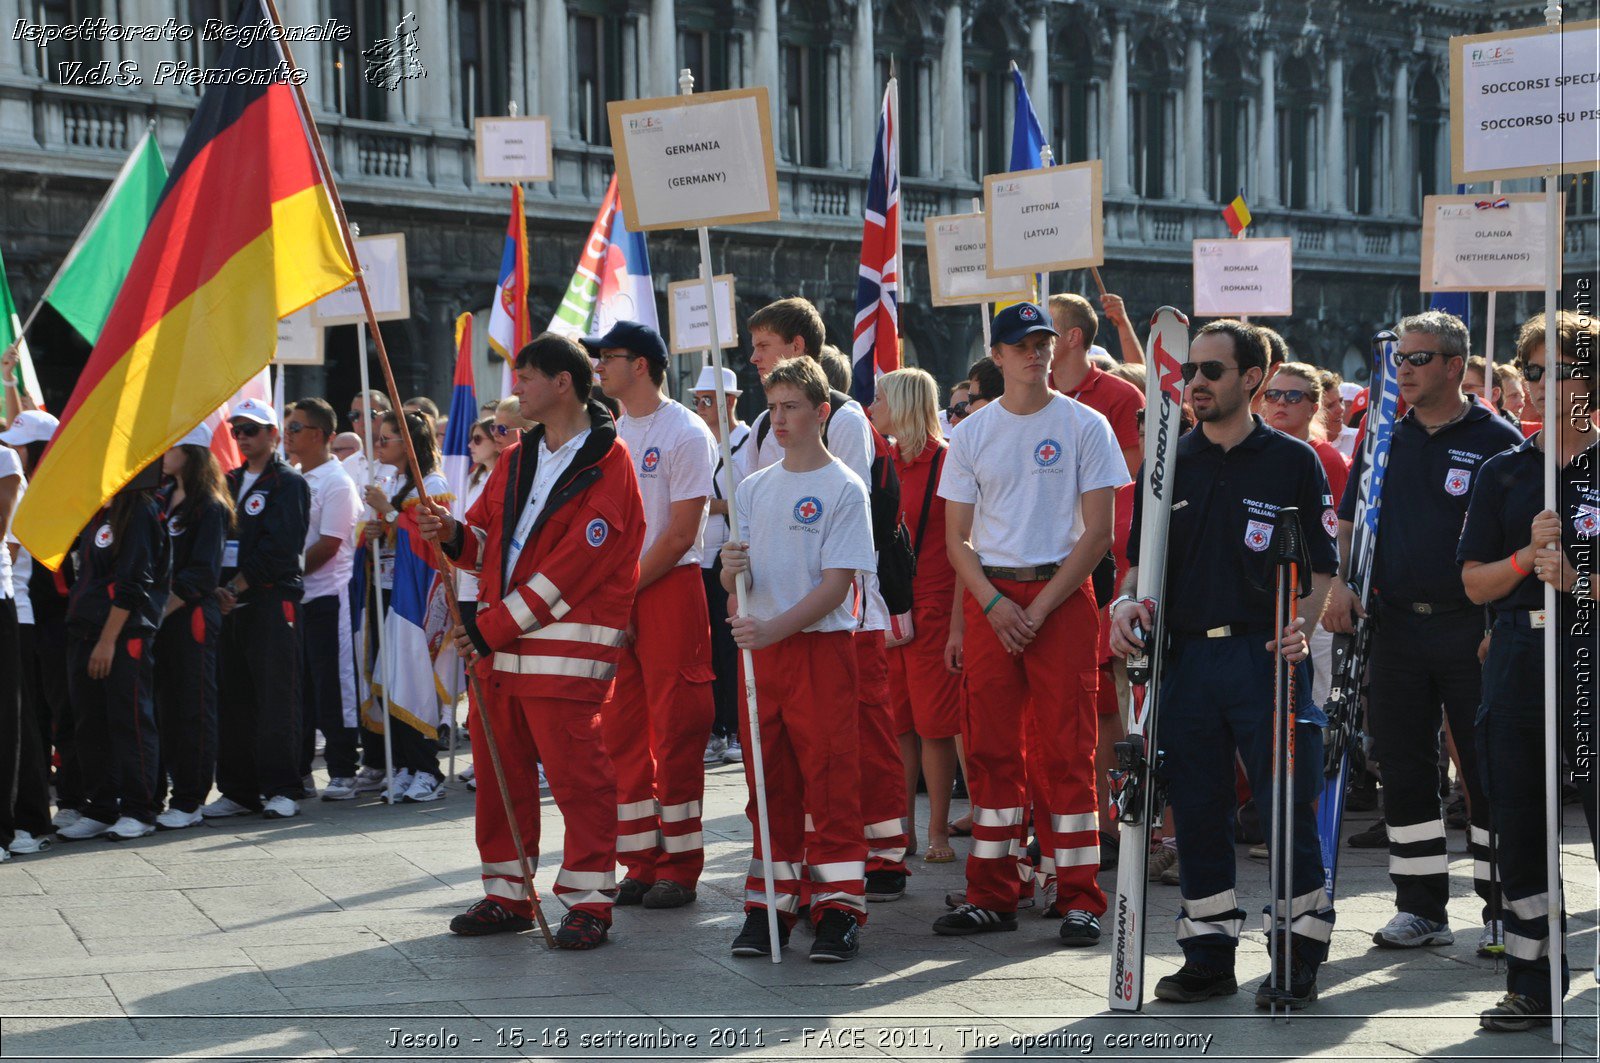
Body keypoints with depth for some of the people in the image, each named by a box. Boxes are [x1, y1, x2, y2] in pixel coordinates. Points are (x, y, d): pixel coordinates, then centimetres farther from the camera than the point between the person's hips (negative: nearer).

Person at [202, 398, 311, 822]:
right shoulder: (231, 482, 19)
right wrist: (217, 587, -4)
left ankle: (281, 789, -5)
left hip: (272, 600, -7)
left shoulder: (289, 483, -2)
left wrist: (236, 586, -14)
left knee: (275, 697, -7)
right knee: (233, 698, 6)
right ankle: (238, 790, 11)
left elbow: (278, 548, -12)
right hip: (231, 601, 7)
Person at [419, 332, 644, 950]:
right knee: (500, 772, 10)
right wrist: (455, 534, -3)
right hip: (497, 645, 8)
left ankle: (588, 903, 1)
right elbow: (489, 540, 22)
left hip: (567, 651, -8)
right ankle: (507, 897, 20)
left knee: (575, 774, -6)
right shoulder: (516, 459, 17)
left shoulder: (607, 466, -9)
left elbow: (572, 568, -15)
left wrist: (492, 626, -14)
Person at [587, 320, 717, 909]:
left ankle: (678, 867, 2)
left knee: (674, 729, -4)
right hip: (613, 596, 7)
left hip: (670, 590, -7)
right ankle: (640, 863, 15)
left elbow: (680, 534, -12)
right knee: (621, 730, 7)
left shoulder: (686, 434, -8)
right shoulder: (610, 432, 14)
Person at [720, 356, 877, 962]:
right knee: (769, 782, 7)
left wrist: (774, 628, -20)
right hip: (760, 648, 5)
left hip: (821, 647, -5)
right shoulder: (751, 489, 13)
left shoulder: (844, 489, -4)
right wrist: (730, 567, -11)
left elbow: (836, 585, -10)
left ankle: (839, 910, -2)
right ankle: (770, 906, 12)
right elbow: (730, 583, 13)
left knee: (830, 781, -5)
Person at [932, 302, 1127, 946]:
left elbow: (1099, 532, -4)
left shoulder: (1085, 426, 1)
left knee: (1065, 748, -4)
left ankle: (1080, 898, 0)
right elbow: (957, 537, 8)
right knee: (991, 746, 4)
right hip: (989, 598, 3)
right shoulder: (972, 433, 9)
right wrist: (994, 603, -8)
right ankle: (992, 895, 10)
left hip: (1063, 593, -3)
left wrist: (1040, 606, -11)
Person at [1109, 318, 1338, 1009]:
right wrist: (1127, 602, -4)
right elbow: (1142, 559, 17)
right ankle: (1209, 956, 17)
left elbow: (1320, 567, 1)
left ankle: (1300, 958, 5)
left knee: (1288, 810, -5)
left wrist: (1302, 624, -17)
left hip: (1267, 656, -4)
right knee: (1197, 813, 7)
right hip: (1185, 657, 4)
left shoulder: (1292, 462, 2)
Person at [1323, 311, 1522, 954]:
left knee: (1488, 772, 0)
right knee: (1403, 771, 7)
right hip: (1396, 627, 4)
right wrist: (1340, 583, -2)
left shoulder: (1496, 441, -2)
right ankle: (1421, 907, 16)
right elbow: (1350, 523, 15)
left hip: (1472, 629, -4)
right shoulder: (1384, 438, 11)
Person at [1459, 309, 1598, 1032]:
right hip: (1518, 661, 4)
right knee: (1518, 829, 7)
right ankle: (1532, 983, 16)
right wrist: (1528, 556, -9)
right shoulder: (1503, 475, 12)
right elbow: (1475, 584, 8)